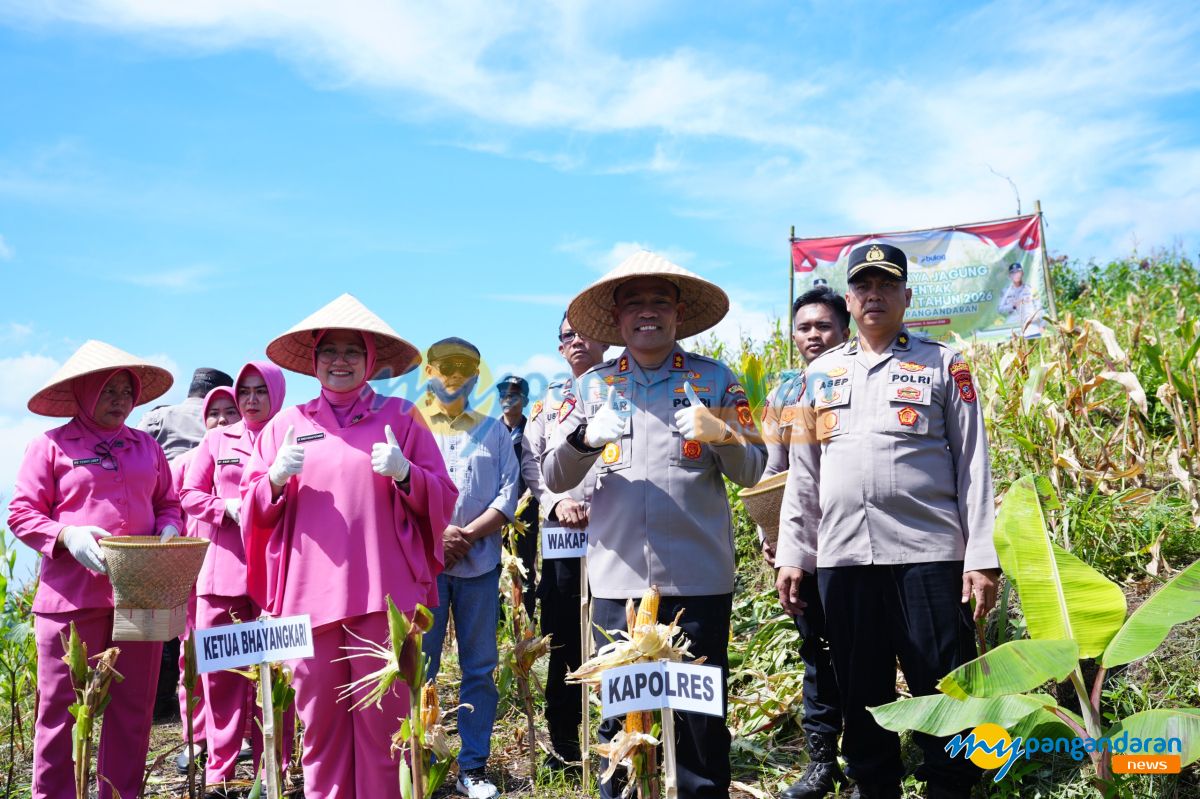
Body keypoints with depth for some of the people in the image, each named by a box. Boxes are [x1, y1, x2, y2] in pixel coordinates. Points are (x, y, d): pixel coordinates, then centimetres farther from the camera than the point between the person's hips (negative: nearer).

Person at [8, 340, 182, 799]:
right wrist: (67, 535, -16)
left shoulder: (147, 447, 14)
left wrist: (168, 532, -1)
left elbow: (169, 504, 20)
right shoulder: (51, 446, 2)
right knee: (62, 708, 2)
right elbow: (23, 514, 0)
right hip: (72, 595, -3)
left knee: (133, 708, 9)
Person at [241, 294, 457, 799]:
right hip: (308, 593, 2)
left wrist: (404, 474, -13)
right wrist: (276, 479, -6)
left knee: (383, 720, 1)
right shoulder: (287, 424, 14)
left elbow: (442, 499, 6)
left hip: (382, 593, -2)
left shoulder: (399, 417, 8)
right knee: (319, 723, 4)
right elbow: (252, 508, 15)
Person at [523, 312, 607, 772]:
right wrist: (557, 501, -6)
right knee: (563, 639, 7)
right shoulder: (549, 401, 18)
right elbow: (532, 462, 11)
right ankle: (563, 742, 19)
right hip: (563, 532, 3)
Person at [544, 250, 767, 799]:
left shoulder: (715, 379, 6)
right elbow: (554, 478, 6)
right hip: (616, 575, 1)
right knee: (619, 717, 8)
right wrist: (585, 439, -15)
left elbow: (751, 470, 5)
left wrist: (721, 436, -16)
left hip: (697, 577, -1)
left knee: (701, 714, 4)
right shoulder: (593, 387, 10)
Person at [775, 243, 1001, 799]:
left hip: (929, 553, -3)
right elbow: (802, 474, 14)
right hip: (841, 558, 3)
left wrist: (982, 557, -5)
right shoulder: (821, 372, 15)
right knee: (860, 693, 10)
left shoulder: (943, 365, 7)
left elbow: (973, 466, 2)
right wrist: (792, 555, 7)